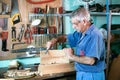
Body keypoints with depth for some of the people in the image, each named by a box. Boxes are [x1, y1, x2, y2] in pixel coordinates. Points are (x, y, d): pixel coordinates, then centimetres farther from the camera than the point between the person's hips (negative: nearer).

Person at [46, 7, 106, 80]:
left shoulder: (94, 35, -23)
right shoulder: (81, 33, 5)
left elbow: (90, 61, -30)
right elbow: (66, 37, 21)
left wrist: (72, 56, -17)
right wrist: (55, 40, 0)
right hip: (81, 74, 8)